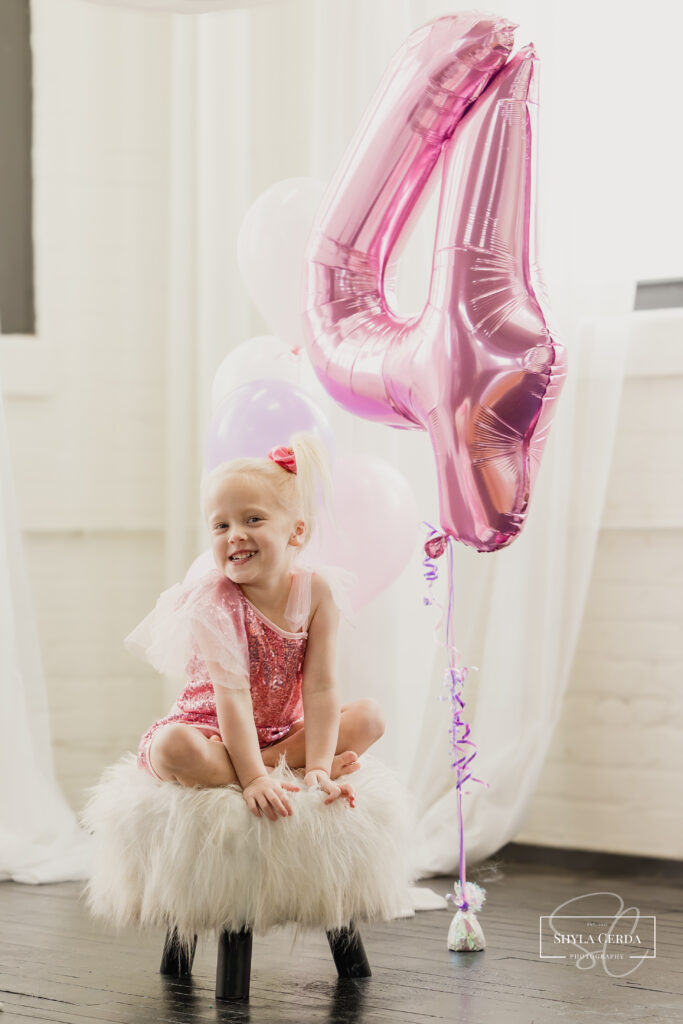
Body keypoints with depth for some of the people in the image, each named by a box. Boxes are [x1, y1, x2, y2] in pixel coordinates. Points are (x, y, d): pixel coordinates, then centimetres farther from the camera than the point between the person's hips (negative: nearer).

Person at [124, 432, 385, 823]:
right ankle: (286, 766, -26)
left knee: (370, 715, -12)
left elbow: (321, 688, -15)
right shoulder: (214, 600, -22)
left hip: (283, 730, 5)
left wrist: (318, 767, -27)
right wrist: (255, 778, -36)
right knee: (173, 748, -36)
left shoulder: (317, 591, -12)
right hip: (210, 729, -5)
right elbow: (232, 694, -29)